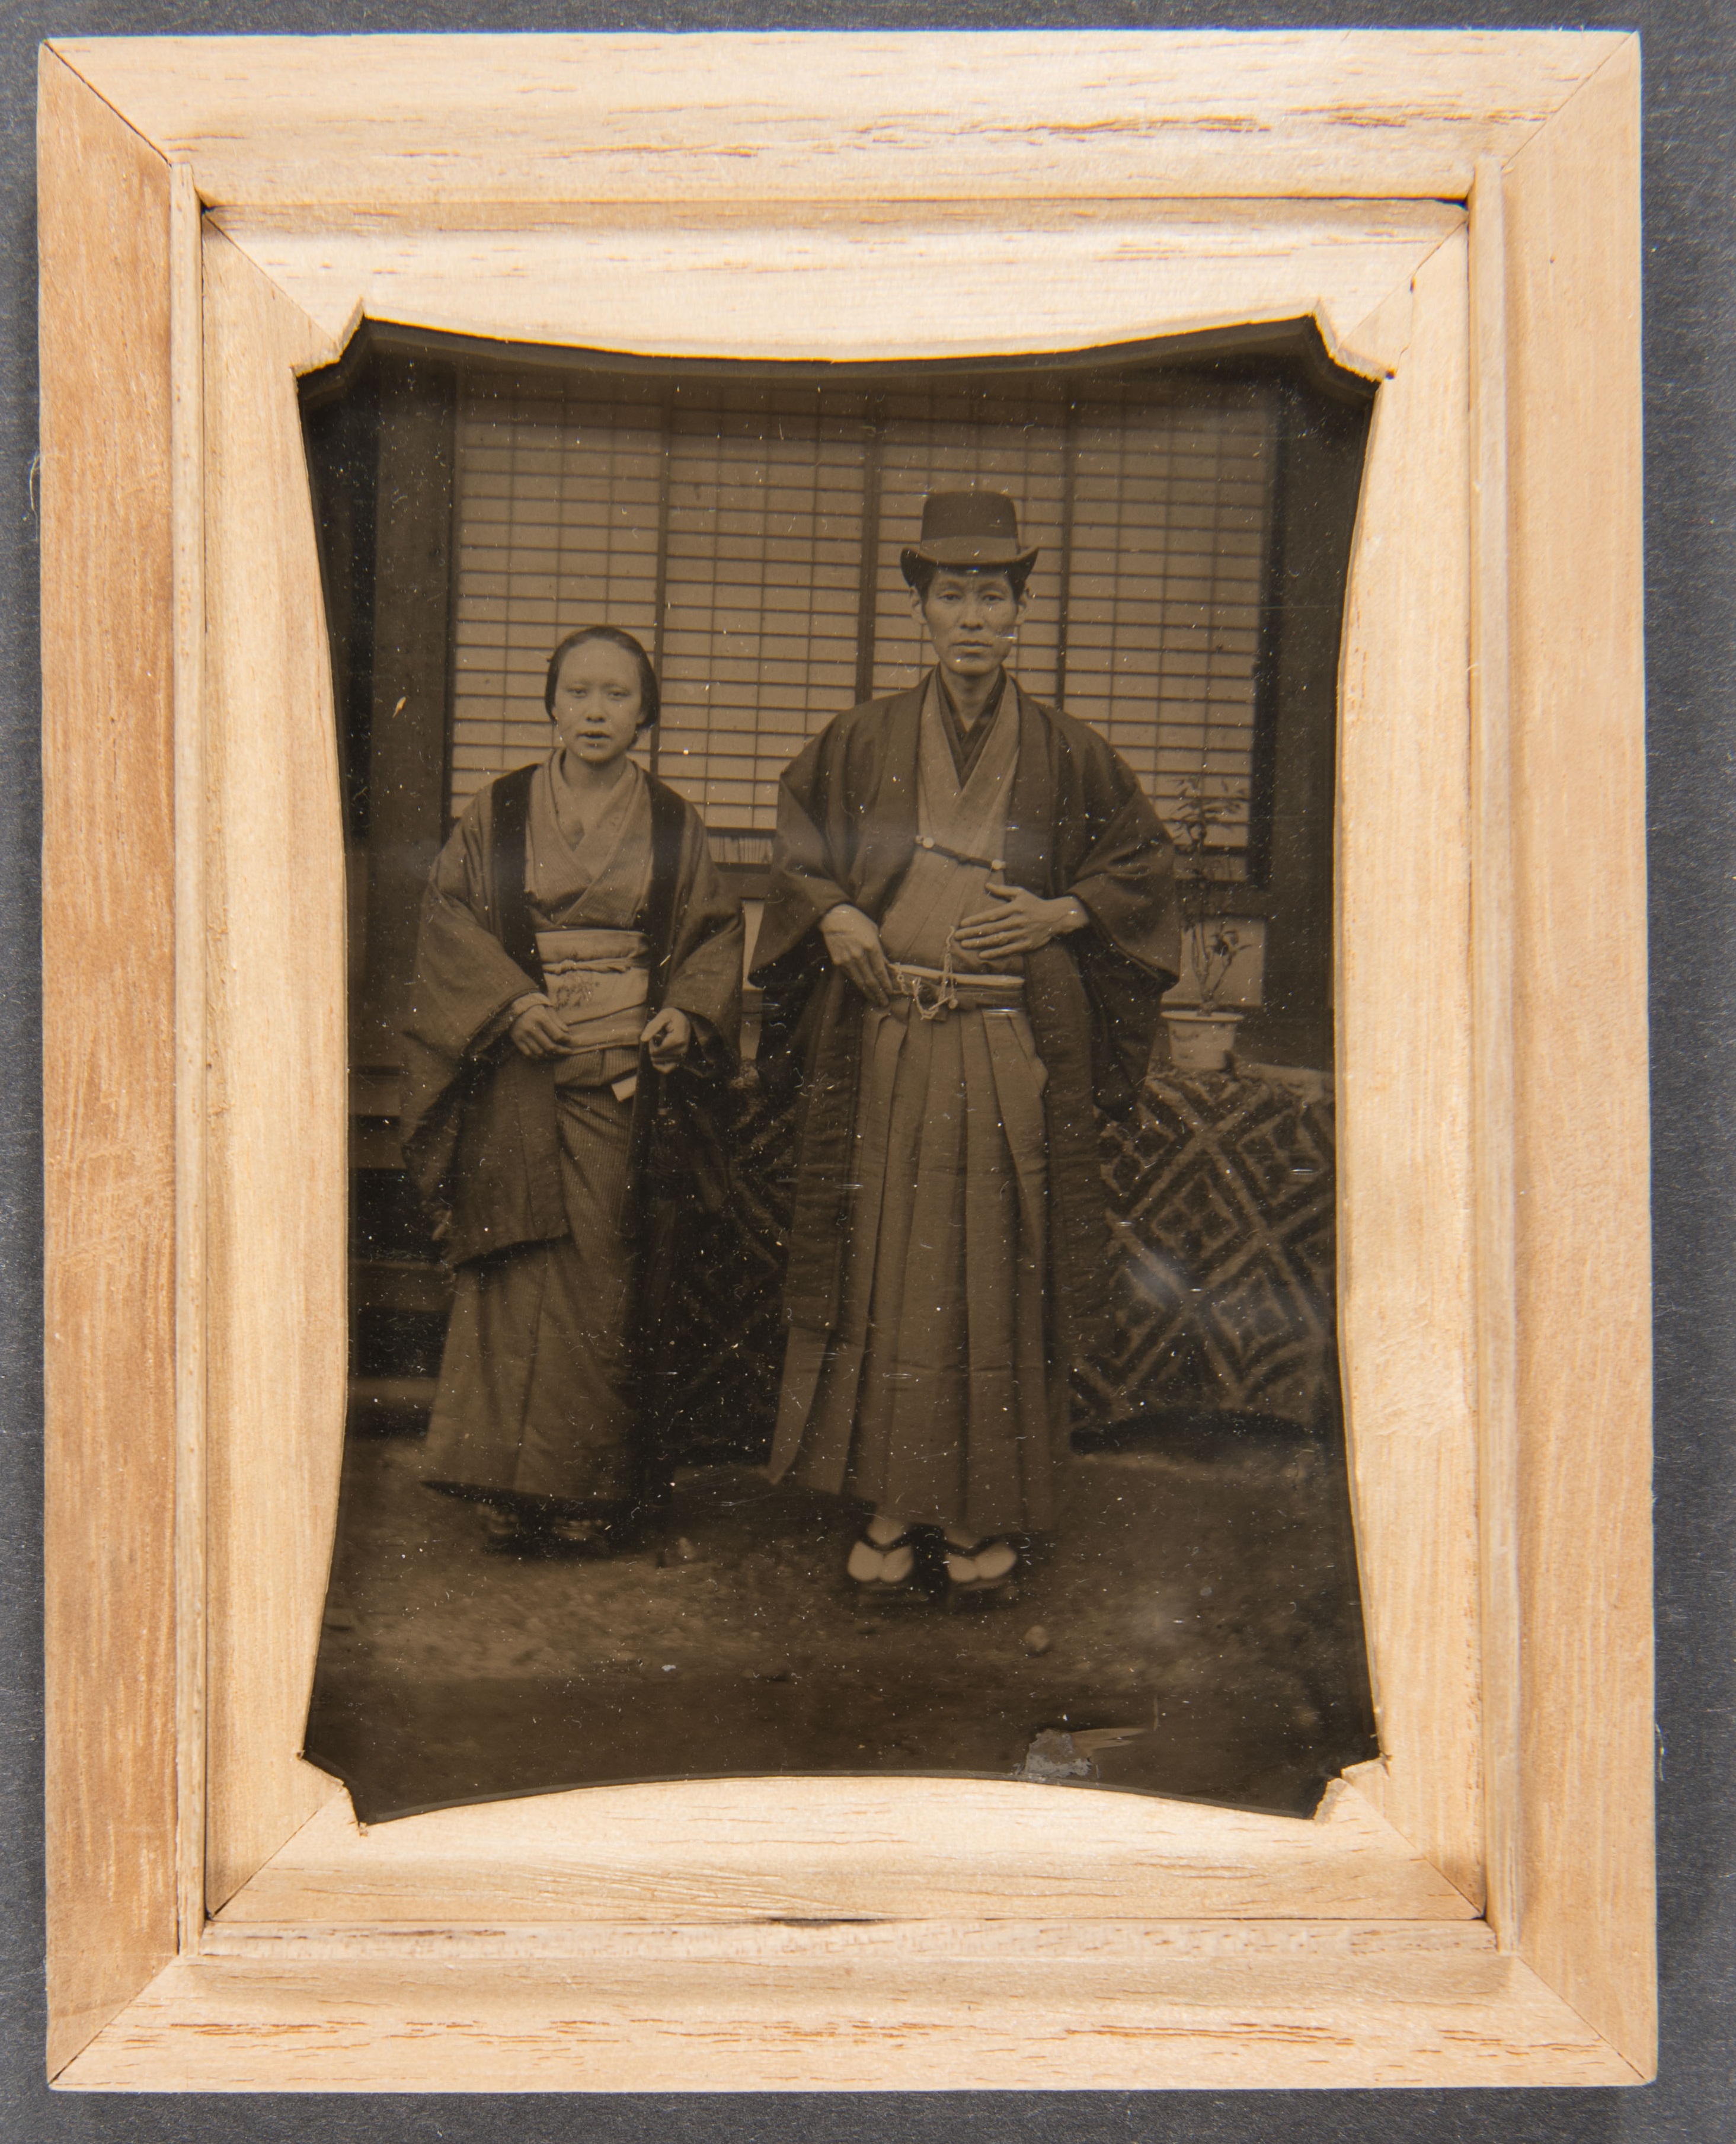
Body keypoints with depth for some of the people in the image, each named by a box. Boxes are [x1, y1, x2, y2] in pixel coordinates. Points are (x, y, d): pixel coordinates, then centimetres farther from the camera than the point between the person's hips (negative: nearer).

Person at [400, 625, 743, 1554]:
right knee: (520, 1277, -2)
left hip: (628, 1073, 0)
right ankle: (514, 1489, 9)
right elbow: (449, 920, 4)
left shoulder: (670, 822, 9)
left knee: (602, 1281, -1)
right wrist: (508, 1002, -11)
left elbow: (716, 930, 11)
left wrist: (688, 1013, -7)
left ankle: (589, 1494, 11)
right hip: (519, 1076, 0)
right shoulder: (497, 814, 7)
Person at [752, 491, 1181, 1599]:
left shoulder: (1066, 752, 4)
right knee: (887, 1265, 4)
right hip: (884, 1048, 1)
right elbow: (797, 848, 17)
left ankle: (989, 1510, 16)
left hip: (1015, 1051, -1)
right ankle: (896, 1502, 17)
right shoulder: (865, 742, 7)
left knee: (1000, 1271, 3)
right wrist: (832, 915, -3)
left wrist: (1056, 915, -5)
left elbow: (1146, 864, 11)